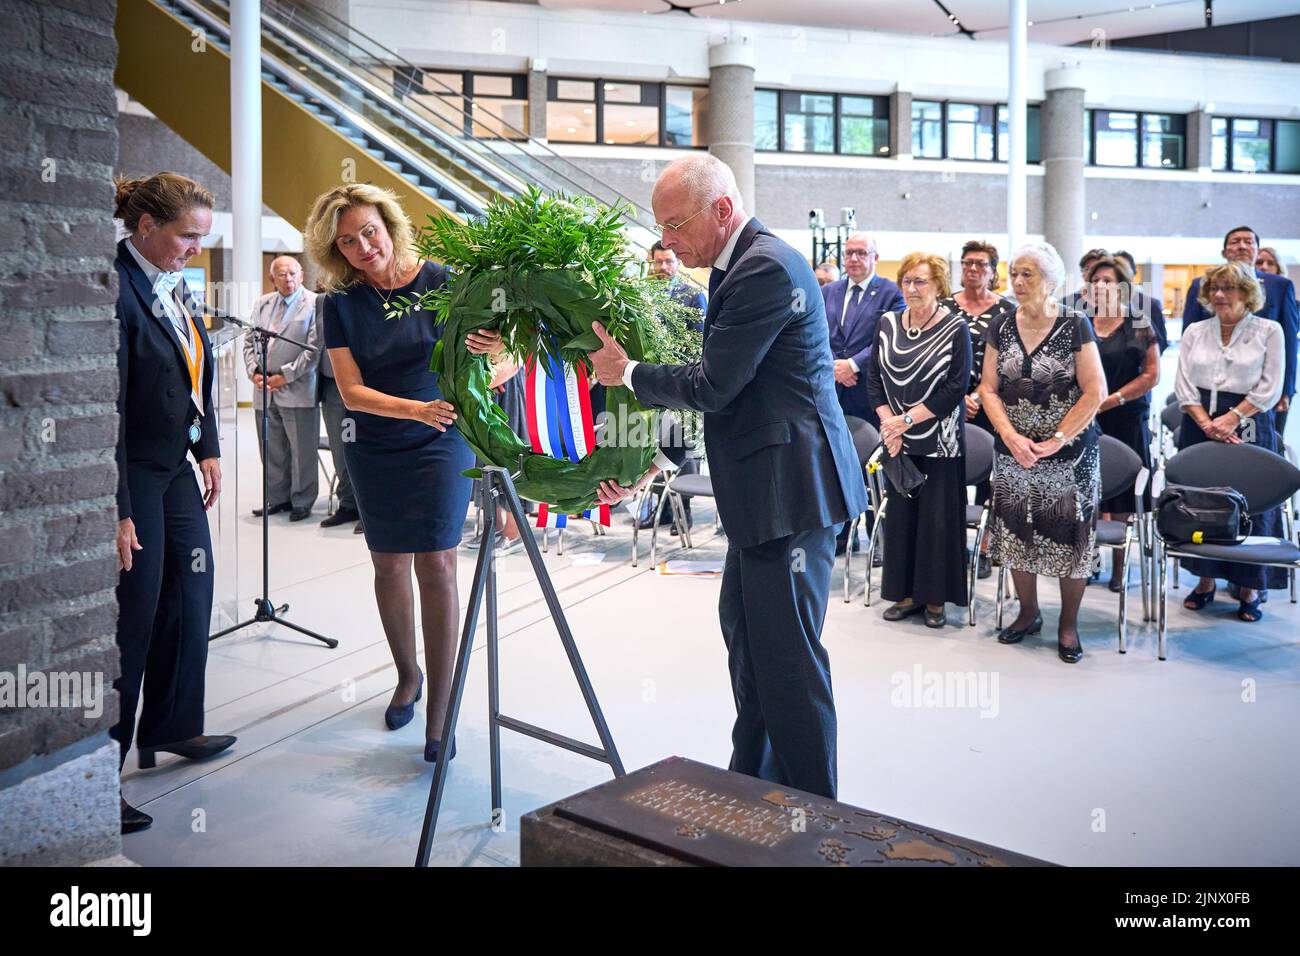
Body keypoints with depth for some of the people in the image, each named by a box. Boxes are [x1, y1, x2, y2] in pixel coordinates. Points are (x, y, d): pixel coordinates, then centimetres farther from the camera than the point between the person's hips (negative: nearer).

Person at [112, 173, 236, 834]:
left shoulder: (173, 287, 7)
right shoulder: (118, 289, -21)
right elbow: (106, 410, -22)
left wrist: (208, 449, 12)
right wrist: (117, 512, -22)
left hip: (176, 469, 9)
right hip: (132, 477, -9)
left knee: (191, 596, 15)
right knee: (133, 619, -2)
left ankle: (171, 728, 33)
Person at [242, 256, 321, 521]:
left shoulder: (314, 304, -5)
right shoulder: (261, 304, 14)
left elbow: (314, 348, -11)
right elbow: (249, 341, 16)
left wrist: (285, 375, -13)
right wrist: (254, 372, -1)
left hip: (297, 391, -6)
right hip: (264, 392, 6)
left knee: (302, 451, 1)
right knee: (271, 451, 12)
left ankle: (301, 502, 12)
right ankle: (278, 499, 23)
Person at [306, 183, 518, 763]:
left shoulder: (440, 283, -10)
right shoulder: (339, 305, -4)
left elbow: (499, 362, -12)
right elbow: (352, 391, -11)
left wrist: (493, 353, -38)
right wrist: (418, 410, -27)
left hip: (440, 446, -2)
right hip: (374, 452, 3)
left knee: (436, 566, -6)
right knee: (389, 565, 11)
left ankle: (438, 714, 1)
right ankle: (408, 676, 35)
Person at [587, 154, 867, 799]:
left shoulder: (765, 268, -18)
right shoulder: (737, 267, 14)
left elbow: (713, 386, -20)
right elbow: (718, 386, 17)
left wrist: (628, 374, -4)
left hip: (789, 486, -11)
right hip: (762, 486, 11)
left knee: (786, 654, -4)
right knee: (743, 627, 21)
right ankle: (753, 784, 36)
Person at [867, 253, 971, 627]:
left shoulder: (955, 328, -7)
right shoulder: (888, 324, 6)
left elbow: (957, 387, -12)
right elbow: (874, 377, 6)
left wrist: (908, 419, -15)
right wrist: (888, 423, -7)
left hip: (940, 440, -4)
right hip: (897, 440, 4)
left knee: (937, 516, 0)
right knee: (900, 512, 7)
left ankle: (935, 597, 12)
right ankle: (907, 593, 18)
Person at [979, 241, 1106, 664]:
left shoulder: (1075, 326, -7)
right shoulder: (1001, 328, 4)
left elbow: (1094, 391, -11)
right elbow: (988, 388, 4)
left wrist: (1057, 439, -15)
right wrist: (1010, 435, -10)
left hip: (1069, 452, -4)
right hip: (1013, 451, 4)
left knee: (1069, 535, 1)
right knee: (1016, 532, 9)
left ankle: (1068, 624, 16)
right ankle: (1028, 613, 27)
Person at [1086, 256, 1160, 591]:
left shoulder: (1139, 326, 1)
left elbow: (1151, 374, -3)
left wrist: (1111, 400, -10)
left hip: (1126, 420, -2)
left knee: (1121, 500, 1)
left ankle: (1118, 567, 11)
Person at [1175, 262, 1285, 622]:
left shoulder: (1269, 331, 1)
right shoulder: (1195, 332, 9)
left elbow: (1269, 389, -5)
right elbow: (1184, 387, 3)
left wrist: (1229, 420, -14)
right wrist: (1207, 424, -11)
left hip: (1249, 427, -3)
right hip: (1199, 427, 3)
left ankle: (1249, 587, 10)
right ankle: (1205, 580, 17)